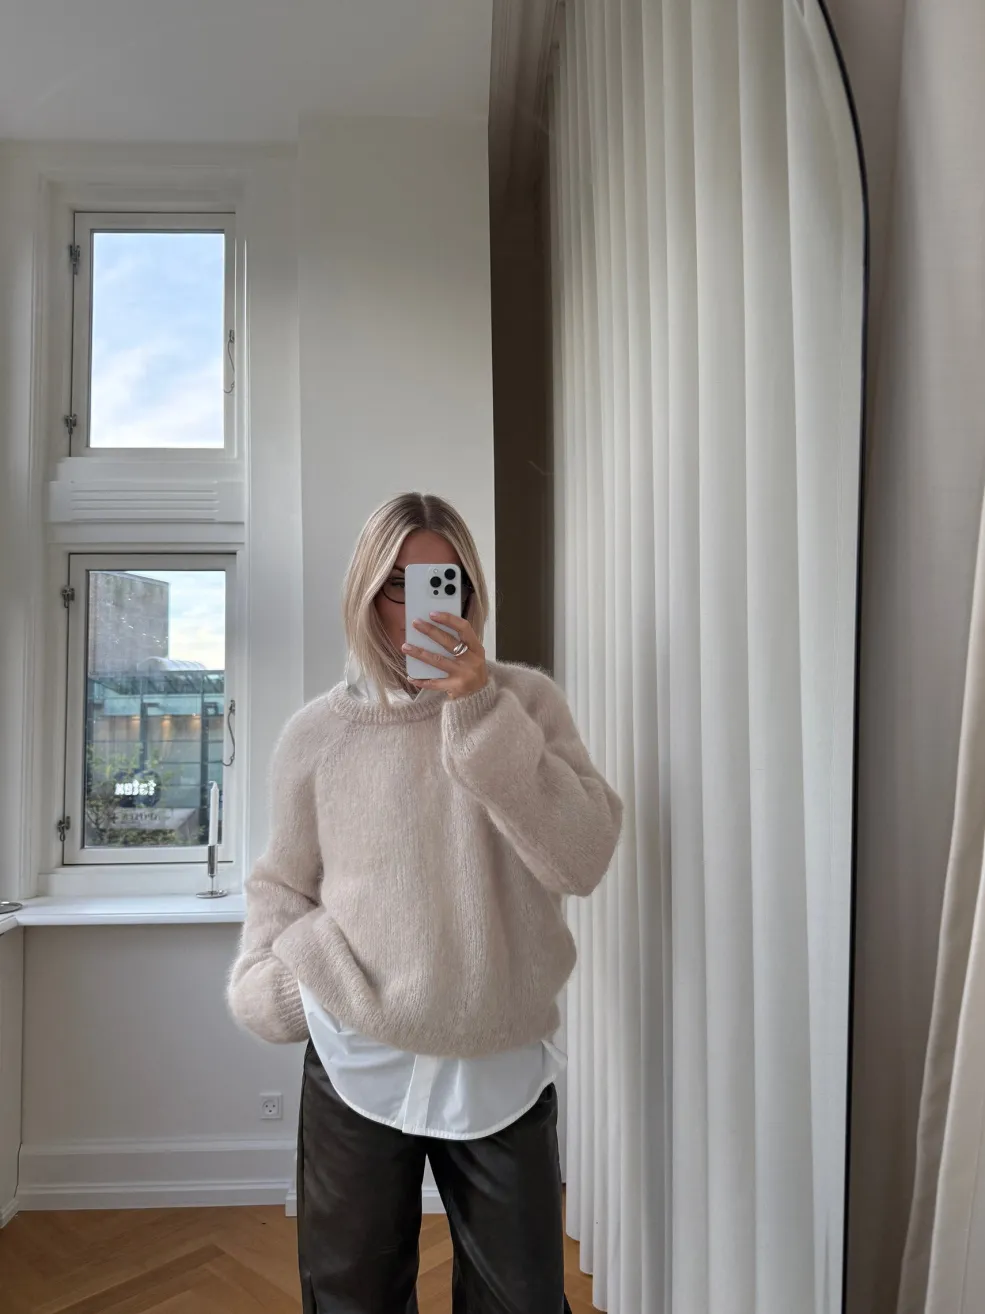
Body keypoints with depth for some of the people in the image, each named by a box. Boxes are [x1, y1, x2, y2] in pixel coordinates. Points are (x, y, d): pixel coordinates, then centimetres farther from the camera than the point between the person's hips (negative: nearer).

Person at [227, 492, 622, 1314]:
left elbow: (583, 859, -16)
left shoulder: (525, 701, -5)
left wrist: (483, 712, -21)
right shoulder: (317, 732, -3)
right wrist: (272, 989, -7)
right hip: (357, 1064, 1)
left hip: (504, 1067, 0)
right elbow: (282, 888, 8)